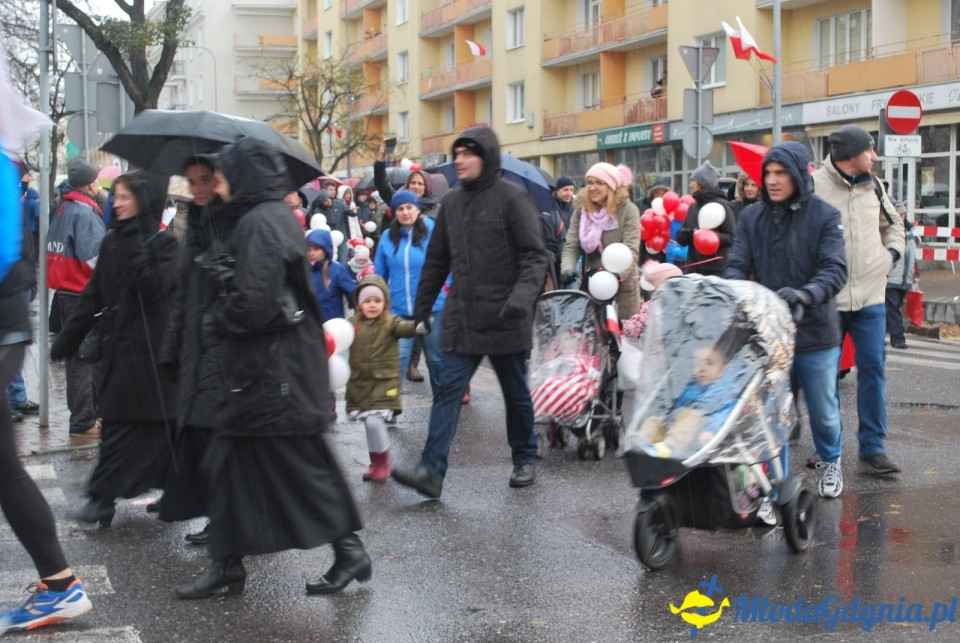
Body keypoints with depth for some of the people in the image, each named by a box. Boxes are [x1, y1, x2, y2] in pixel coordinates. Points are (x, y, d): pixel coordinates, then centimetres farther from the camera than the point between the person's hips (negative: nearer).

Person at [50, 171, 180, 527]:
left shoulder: (163, 243, -6)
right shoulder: (112, 242, 11)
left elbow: (154, 288, -21)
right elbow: (93, 296, 15)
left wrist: (138, 246, -23)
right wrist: (66, 340, 15)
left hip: (149, 349, -6)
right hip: (117, 347, 6)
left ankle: (103, 497, -4)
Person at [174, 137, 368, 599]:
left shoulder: (259, 224, -17)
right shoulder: (273, 217, 15)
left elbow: (255, 301, -24)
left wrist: (216, 323, -8)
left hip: (274, 369, -10)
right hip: (262, 367, 10)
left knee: (299, 462, -2)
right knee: (228, 464, 13)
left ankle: (350, 552, 9)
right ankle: (227, 565, 19)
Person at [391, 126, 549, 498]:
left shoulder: (511, 198, -7)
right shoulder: (451, 202, 10)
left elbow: (534, 255, -10)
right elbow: (437, 260, 17)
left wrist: (522, 296, -26)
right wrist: (422, 308, 18)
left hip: (505, 321, -4)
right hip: (461, 320, 4)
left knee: (516, 393, 11)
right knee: (448, 391, -5)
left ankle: (525, 460, 28)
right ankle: (431, 471, -9)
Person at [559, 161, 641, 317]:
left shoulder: (628, 210, -7)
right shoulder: (581, 211, 5)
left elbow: (631, 250, -16)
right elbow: (571, 246, 0)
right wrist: (567, 269, -21)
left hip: (622, 285, -3)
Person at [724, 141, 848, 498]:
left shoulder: (824, 216, -4)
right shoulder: (751, 217, 4)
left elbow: (835, 269, -14)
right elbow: (737, 264, -3)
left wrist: (805, 295, -33)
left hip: (815, 332, -1)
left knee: (823, 410, 14)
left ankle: (830, 462, 42)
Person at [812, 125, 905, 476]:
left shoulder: (873, 187, 11)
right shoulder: (813, 186, -8)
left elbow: (893, 223, 29)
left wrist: (892, 252, 11)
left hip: (870, 297, 4)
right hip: (826, 299, -4)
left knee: (873, 368, 1)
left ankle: (872, 447, 7)